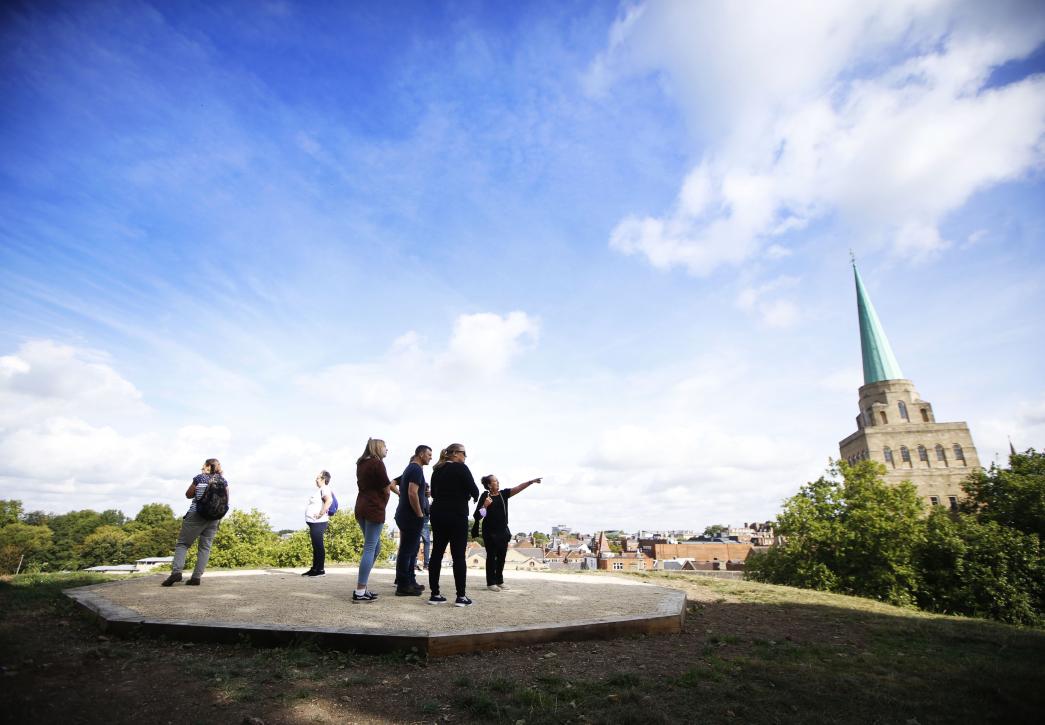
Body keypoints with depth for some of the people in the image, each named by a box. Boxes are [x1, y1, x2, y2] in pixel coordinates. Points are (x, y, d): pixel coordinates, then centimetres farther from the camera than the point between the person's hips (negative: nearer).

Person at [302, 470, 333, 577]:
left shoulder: (324, 489, -10)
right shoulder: (319, 490, 20)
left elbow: (329, 500, -28)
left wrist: (321, 514, -24)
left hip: (318, 523, -10)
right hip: (313, 523, 10)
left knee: (318, 546, -6)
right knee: (315, 546, 13)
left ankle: (320, 570, -2)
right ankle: (314, 569, 19)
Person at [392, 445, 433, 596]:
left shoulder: (409, 468, 17)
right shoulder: (417, 469, -15)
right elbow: (412, 493, -24)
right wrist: (420, 514, -18)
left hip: (405, 514, 10)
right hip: (412, 516, -10)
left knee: (411, 550, 16)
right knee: (407, 551, -4)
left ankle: (410, 581, 24)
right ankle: (403, 586, 2)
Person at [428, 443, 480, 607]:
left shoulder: (437, 470, 12)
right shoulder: (460, 468, -9)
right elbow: (474, 490, -12)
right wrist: (472, 496, 8)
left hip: (437, 514, 7)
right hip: (456, 515, -7)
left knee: (437, 553, 8)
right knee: (459, 555, -3)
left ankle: (435, 594, 10)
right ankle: (461, 596, 0)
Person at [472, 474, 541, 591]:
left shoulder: (503, 494, 3)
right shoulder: (485, 497, -9)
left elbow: (518, 488, -9)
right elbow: (477, 516, -10)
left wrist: (531, 481, -20)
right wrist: (485, 505, -25)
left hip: (503, 531, 5)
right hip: (490, 532, -5)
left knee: (502, 556, 11)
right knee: (491, 556, 1)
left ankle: (499, 581, 23)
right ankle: (491, 583, 9)